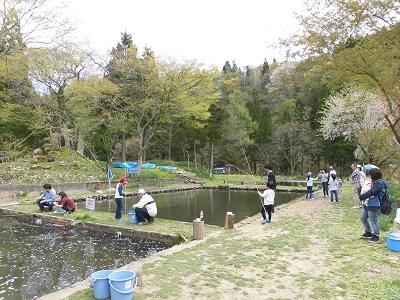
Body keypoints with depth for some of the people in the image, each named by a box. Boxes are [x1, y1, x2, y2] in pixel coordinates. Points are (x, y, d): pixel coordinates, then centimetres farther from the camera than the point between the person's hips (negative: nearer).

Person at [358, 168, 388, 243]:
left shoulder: (379, 183, -19)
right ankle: (368, 233, 35)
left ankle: (376, 236, 20)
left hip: (374, 206, -10)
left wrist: (361, 197, -15)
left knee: (373, 222, 3)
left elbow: (371, 192, -24)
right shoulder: (375, 182, 10)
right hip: (367, 204, 10)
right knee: (363, 218, 20)